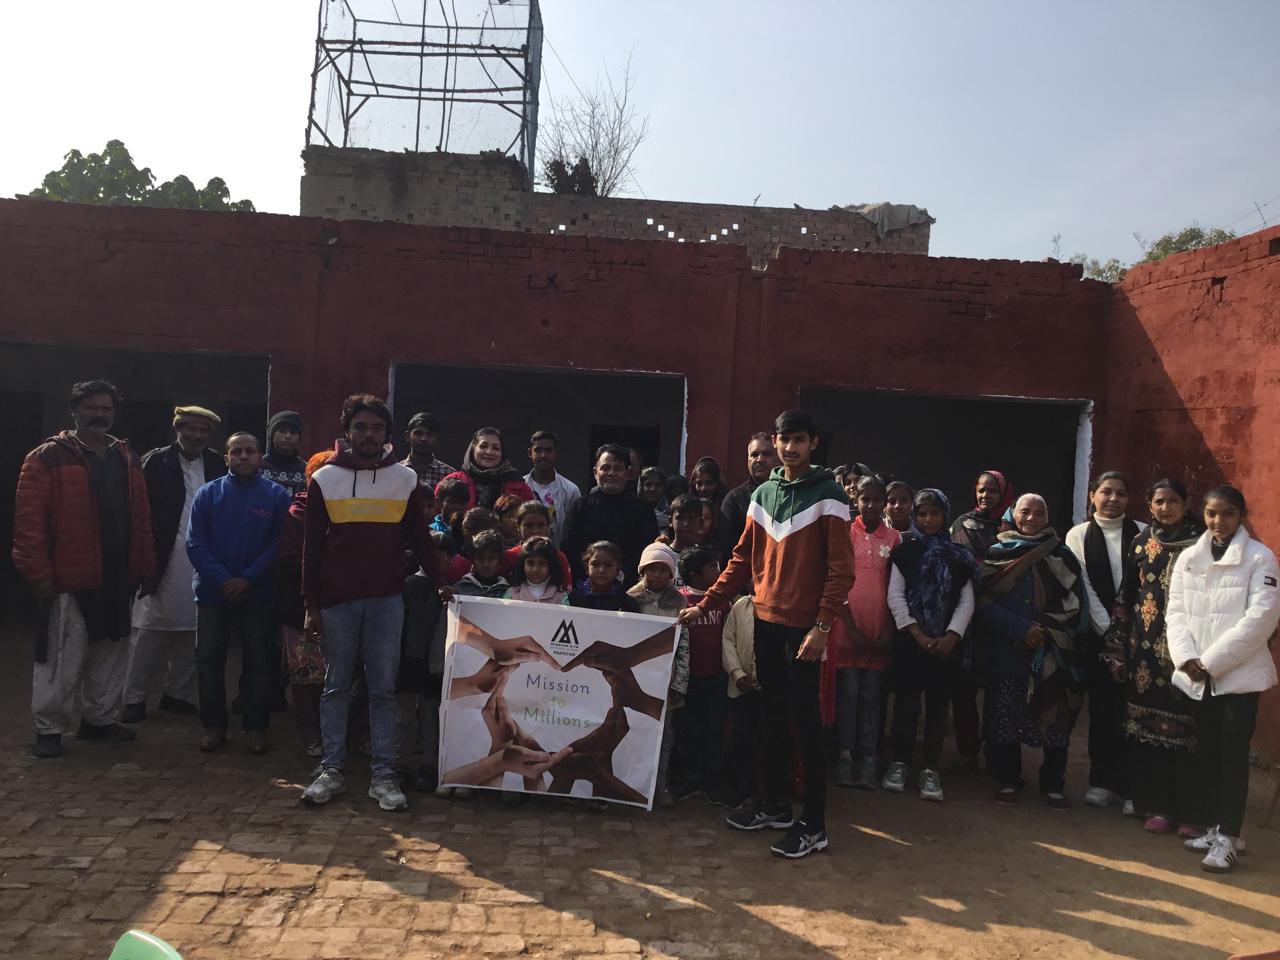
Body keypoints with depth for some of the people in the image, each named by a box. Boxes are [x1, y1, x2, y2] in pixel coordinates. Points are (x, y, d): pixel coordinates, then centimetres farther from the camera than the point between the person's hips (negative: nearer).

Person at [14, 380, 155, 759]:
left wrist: (144, 568, 9)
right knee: (62, 658, 1)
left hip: (117, 579, 6)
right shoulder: (48, 458, -7)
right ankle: (49, 729, 15)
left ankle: (100, 720, 28)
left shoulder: (126, 461, 11)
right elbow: (28, 519, -12)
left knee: (110, 654, 14)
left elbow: (141, 520, 12)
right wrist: (39, 574, -15)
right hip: (68, 580, -6)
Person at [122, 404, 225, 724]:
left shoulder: (217, 466, 8)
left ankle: (178, 694, 20)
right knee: (148, 631, 1)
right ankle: (135, 698, 10)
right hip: (162, 562, -3)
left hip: (200, 564, 3)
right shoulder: (156, 463, -1)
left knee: (189, 631, 9)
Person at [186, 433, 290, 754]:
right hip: (213, 592, 2)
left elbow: (279, 544, -6)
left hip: (259, 594, -1)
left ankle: (256, 727, 17)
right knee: (209, 660, 7)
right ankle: (213, 725, 21)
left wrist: (248, 579, -15)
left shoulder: (276, 495, -1)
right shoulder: (209, 493, 2)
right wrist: (223, 580, -15)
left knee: (257, 662, 6)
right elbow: (195, 543, -4)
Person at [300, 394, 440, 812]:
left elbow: (419, 538, 9)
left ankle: (384, 774, 8)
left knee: (384, 688, 3)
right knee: (336, 686, 8)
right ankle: (331, 770, 17)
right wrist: (310, 604, 0)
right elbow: (312, 545, 3)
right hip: (337, 600, 0)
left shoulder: (405, 479, 4)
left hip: (387, 599, 0)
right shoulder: (324, 479, 3)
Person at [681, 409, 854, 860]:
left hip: (803, 626, -6)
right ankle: (777, 806, 28)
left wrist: (822, 626, -18)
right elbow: (743, 559, 14)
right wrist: (705, 604, 9)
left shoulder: (828, 495, -7)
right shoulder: (762, 494, 11)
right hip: (765, 620, 6)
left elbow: (841, 568, -11)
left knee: (805, 721, -2)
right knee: (773, 716, 14)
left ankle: (813, 826, 8)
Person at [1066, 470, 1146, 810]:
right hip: (1099, 634, 0)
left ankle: (1132, 786, 7)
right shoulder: (1079, 535, 4)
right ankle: (1102, 781, 15)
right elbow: (1084, 588, -1)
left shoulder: (1143, 533, 4)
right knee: (1102, 708, 5)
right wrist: (1109, 630, -7)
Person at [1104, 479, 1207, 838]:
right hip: (1147, 651, 3)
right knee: (1148, 727, 5)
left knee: (1187, 728, -3)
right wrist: (1118, 649, 7)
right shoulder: (1142, 543, 10)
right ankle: (1157, 806, 16)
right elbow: (1125, 598, 10)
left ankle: (1190, 813, 8)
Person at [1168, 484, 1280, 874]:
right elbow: (1176, 611, 6)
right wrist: (1187, 658, -10)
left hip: (1240, 673, -4)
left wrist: (1211, 661, -14)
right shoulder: (1188, 557, 10)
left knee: (1233, 754, -3)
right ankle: (1218, 827, 21)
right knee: (1209, 753, 9)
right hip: (1198, 676, 4)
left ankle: (1228, 837, 4)